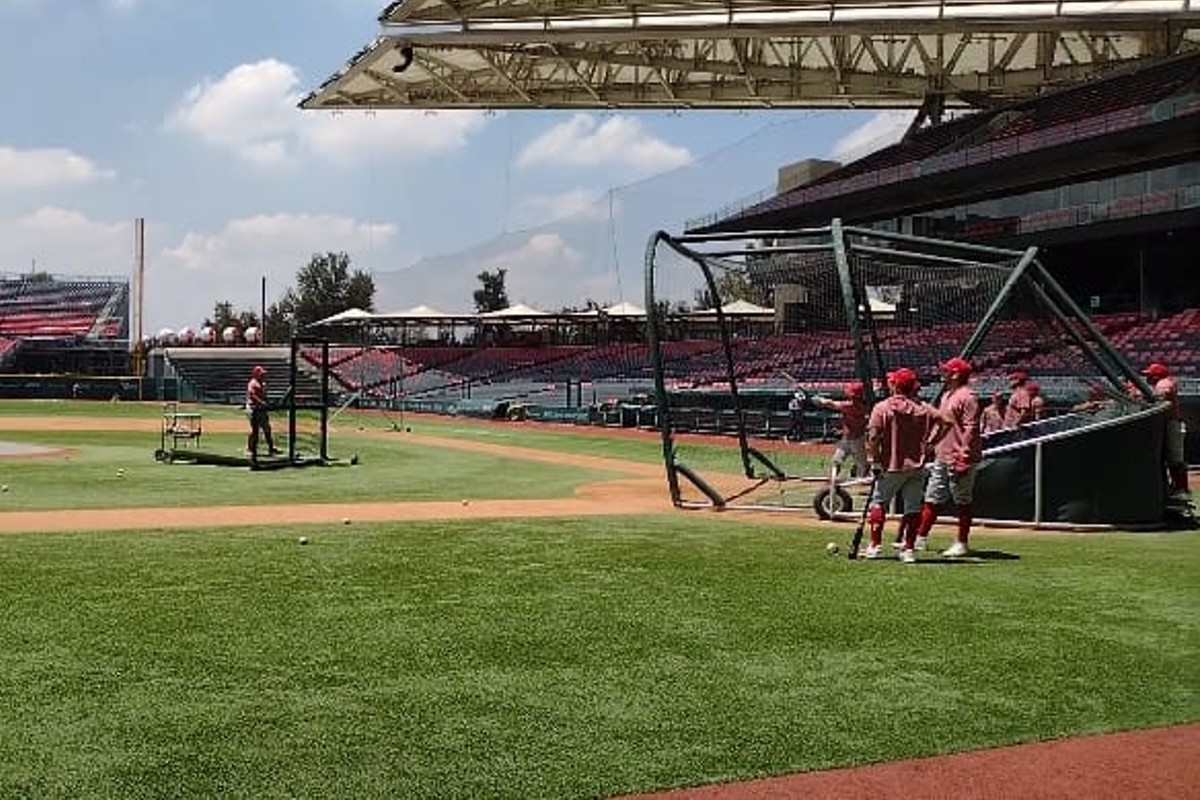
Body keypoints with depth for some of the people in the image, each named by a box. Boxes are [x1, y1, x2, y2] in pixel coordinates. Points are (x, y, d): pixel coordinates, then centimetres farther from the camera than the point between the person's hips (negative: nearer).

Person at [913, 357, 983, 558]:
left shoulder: (967, 396, -13)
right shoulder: (946, 395, 17)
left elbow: (970, 429, -18)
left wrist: (963, 458, -22)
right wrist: (931, 444, 19)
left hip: (958, 458, -9)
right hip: (941, 457, 10)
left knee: (962, 502, 1)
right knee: (932, 499, 12)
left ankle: (961, 543, 8)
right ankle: (919, 538, 17)